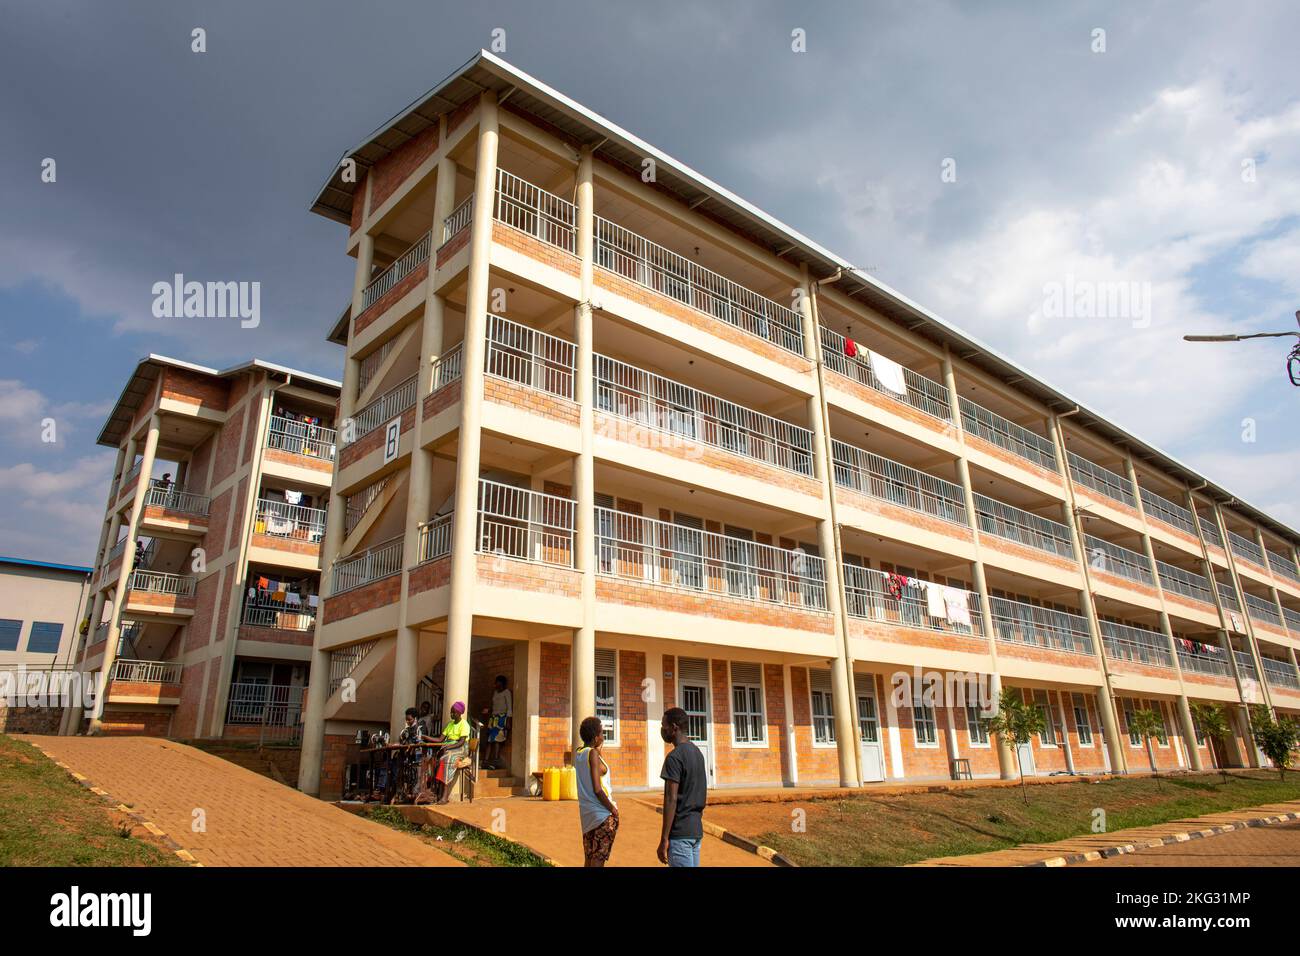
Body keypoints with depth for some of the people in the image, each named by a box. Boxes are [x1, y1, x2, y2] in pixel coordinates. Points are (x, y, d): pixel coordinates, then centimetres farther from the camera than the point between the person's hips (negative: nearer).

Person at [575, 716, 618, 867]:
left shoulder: (578, 754, 6)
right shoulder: (593, 753, -16)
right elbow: (597, 789, -20)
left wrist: (599, 748, 17)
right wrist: (613, 809, -10)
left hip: (587, 813, 8)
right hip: (603, 813, -8)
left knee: (589, 858, 15)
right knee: (598, 860, -2)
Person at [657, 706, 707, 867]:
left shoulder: (674, 757, -15)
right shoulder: (697, 753, 12)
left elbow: (671, 799, -18)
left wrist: (664, 838, -15)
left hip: (680, 832, -8)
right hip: (696, 829, 8)